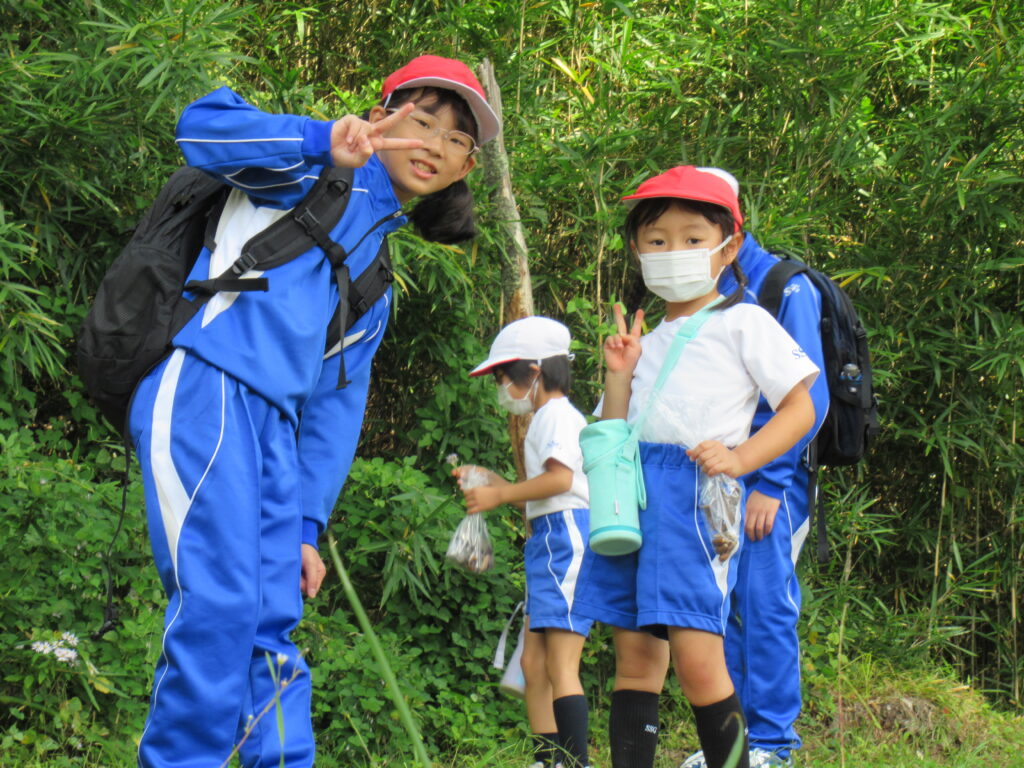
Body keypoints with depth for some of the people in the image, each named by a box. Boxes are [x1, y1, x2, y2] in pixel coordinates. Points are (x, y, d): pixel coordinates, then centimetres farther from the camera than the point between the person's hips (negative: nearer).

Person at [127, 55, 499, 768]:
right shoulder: (329, 175, 7)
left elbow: (336, 402, 27)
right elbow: (203, 126, -10)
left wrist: (307, 525, 19)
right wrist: (325, 141, -25)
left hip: (274, 428, 8)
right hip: (203, 389, -8)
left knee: (271, 628, 4)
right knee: (219, 604, -16)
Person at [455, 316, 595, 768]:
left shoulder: (557, 414, -7)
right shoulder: (547, 418, 24)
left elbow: (560, 479, -21)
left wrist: (499, 496, -14)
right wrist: (491, 482, 23)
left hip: (565, 536, -11)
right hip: (549, 541, 11)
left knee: (561, 664, -15)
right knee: (533, 661, 11)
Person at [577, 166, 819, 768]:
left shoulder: (744, 323, 6)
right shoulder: (649, 340, 23)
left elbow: (801, 406, 1)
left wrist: (741, 457, -13)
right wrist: (619, 375, 7)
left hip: (697, 494, -6)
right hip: (634, 495, 6)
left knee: (697, 654, -17)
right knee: (634, 654, 6)